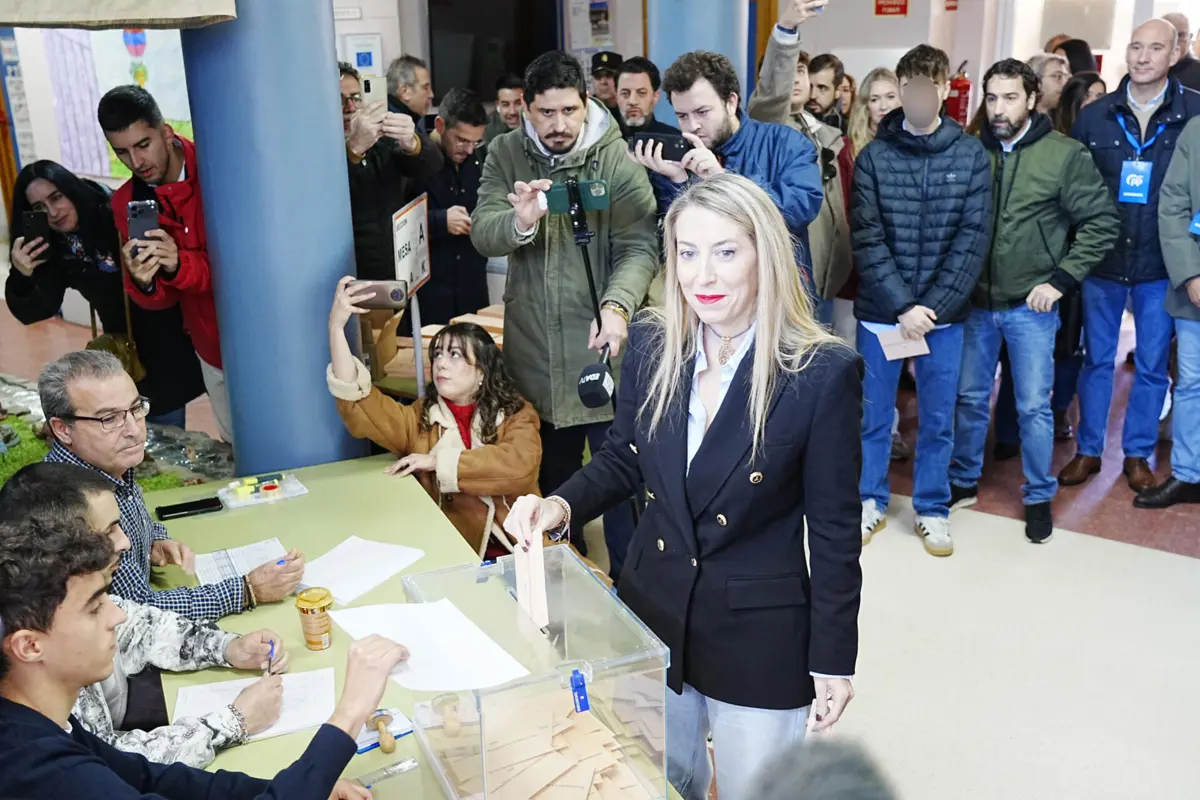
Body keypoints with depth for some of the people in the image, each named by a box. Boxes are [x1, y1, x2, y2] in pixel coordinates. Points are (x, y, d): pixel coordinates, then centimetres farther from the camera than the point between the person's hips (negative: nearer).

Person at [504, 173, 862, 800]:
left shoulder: (823, 372, -19)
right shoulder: (652, 343, -7)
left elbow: (834, 528, -12)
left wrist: (832, 660, -7)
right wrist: (561, 505, -13)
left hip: (759, 636, -4)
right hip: (654, 615, 4)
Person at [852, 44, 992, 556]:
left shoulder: (972, 156, 0)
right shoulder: (873, 156, -2)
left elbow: (974, 239, -5)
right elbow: (867, 240, -7)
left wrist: (932, 308, -13)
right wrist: (903, 307, -15)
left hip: (945, 313, 1)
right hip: (880, 311, 0)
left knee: (938, 419, 10)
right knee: (874, 414, 10)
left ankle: (932, 510, 27)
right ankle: (871, 502, 28)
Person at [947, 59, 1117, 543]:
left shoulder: (1065, 154, -6)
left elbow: (1102, 222, -5)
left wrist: (1061, 279, -11)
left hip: (1031, 305, -3)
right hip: (976, 301, 3)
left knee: (1034, 406, 4)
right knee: (970, 397, 13)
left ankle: (1039, 497, 21)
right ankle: (963, 482, 31)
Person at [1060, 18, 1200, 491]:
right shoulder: (1094, 116, 0)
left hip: (1161, 264, -1)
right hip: (1102, 259, 1)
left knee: (1151, 365, 10)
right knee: (1096, 359, 11)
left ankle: (1137, 454, 25)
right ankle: (1088, 450, 24)